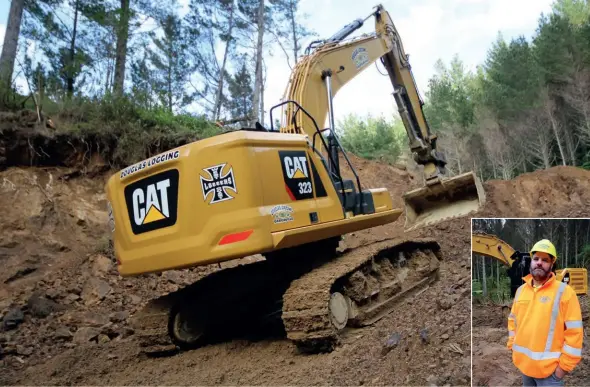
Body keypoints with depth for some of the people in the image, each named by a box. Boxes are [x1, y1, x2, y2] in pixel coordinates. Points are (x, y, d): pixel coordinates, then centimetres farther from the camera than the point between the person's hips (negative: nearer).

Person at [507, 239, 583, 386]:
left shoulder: (564, 291, -11)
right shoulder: (521, 290, 7)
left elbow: (574, 332, -12)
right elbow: (513, 321, 17)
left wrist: (564, 366, -12)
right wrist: (512, 346, 10)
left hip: (549, 368, -5)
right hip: (523, 364, 5)